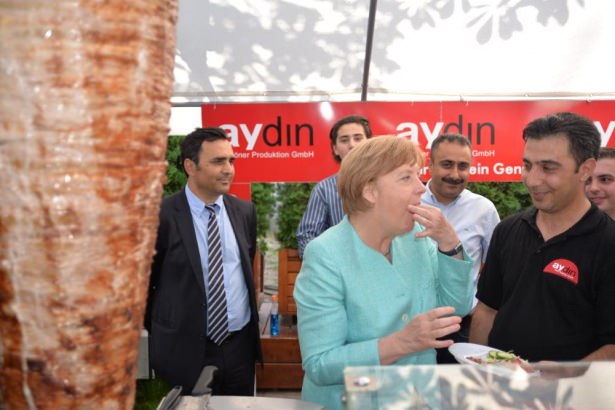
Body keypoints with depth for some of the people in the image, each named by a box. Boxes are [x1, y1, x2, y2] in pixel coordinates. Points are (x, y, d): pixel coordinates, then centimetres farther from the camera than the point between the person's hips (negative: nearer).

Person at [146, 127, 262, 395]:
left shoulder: (245, 211, 2)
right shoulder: (162, 216, -13)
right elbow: (143, 280, -2)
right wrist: (160, 334, 5)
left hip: (241, 343, 4)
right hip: (186, 350, -4)